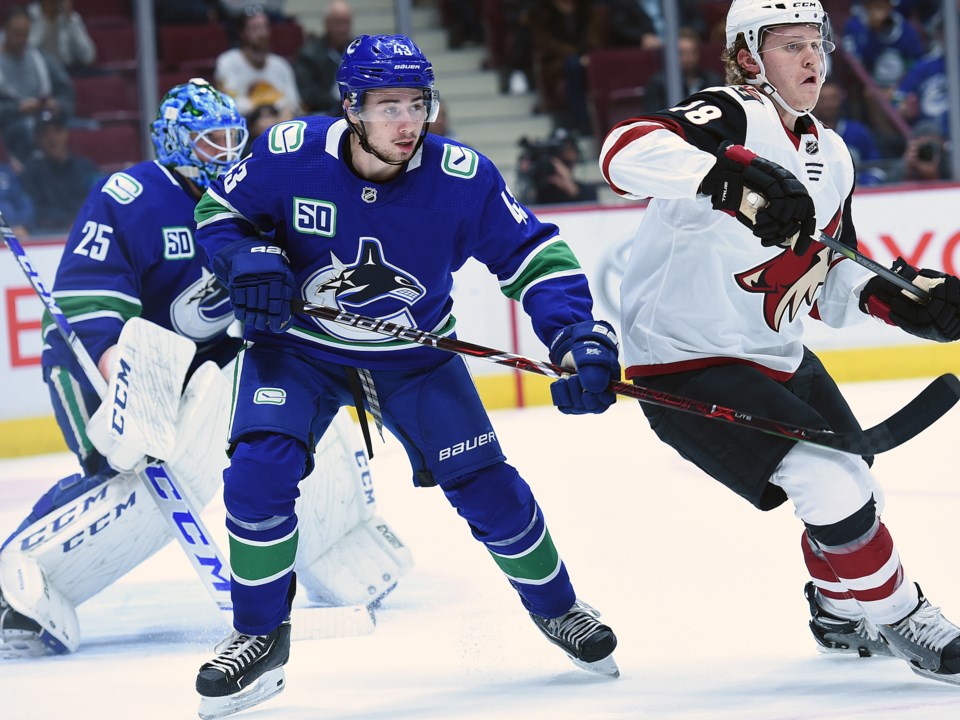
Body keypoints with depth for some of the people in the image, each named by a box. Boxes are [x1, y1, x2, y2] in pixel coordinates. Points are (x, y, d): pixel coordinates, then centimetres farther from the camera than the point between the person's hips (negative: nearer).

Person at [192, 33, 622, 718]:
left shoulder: (461, 176, -23)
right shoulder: (289, 155, -22)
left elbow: (535, 256, -16)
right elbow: (218, 211, -5)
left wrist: (583, 339, -29)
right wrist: (248, 261, -26)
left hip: (414, 355, 1)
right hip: (297, 346, -1)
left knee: (485, 487, -1)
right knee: (259, 474, -20)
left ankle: (556, 606, 26)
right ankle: (261, 636, -1)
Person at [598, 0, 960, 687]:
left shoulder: (830, 155, 9)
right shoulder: (731, 119, -19)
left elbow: (826, 278, 17)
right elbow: (627, 152, -39)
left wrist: (893, 297, -3)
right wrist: (731, 174, -52)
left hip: (776, 356, 9)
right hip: (687, 363, -9)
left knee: (859, 493, 18)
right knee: (831, 482, -18)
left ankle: (841, 612, 44)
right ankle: (899, 619, 0)